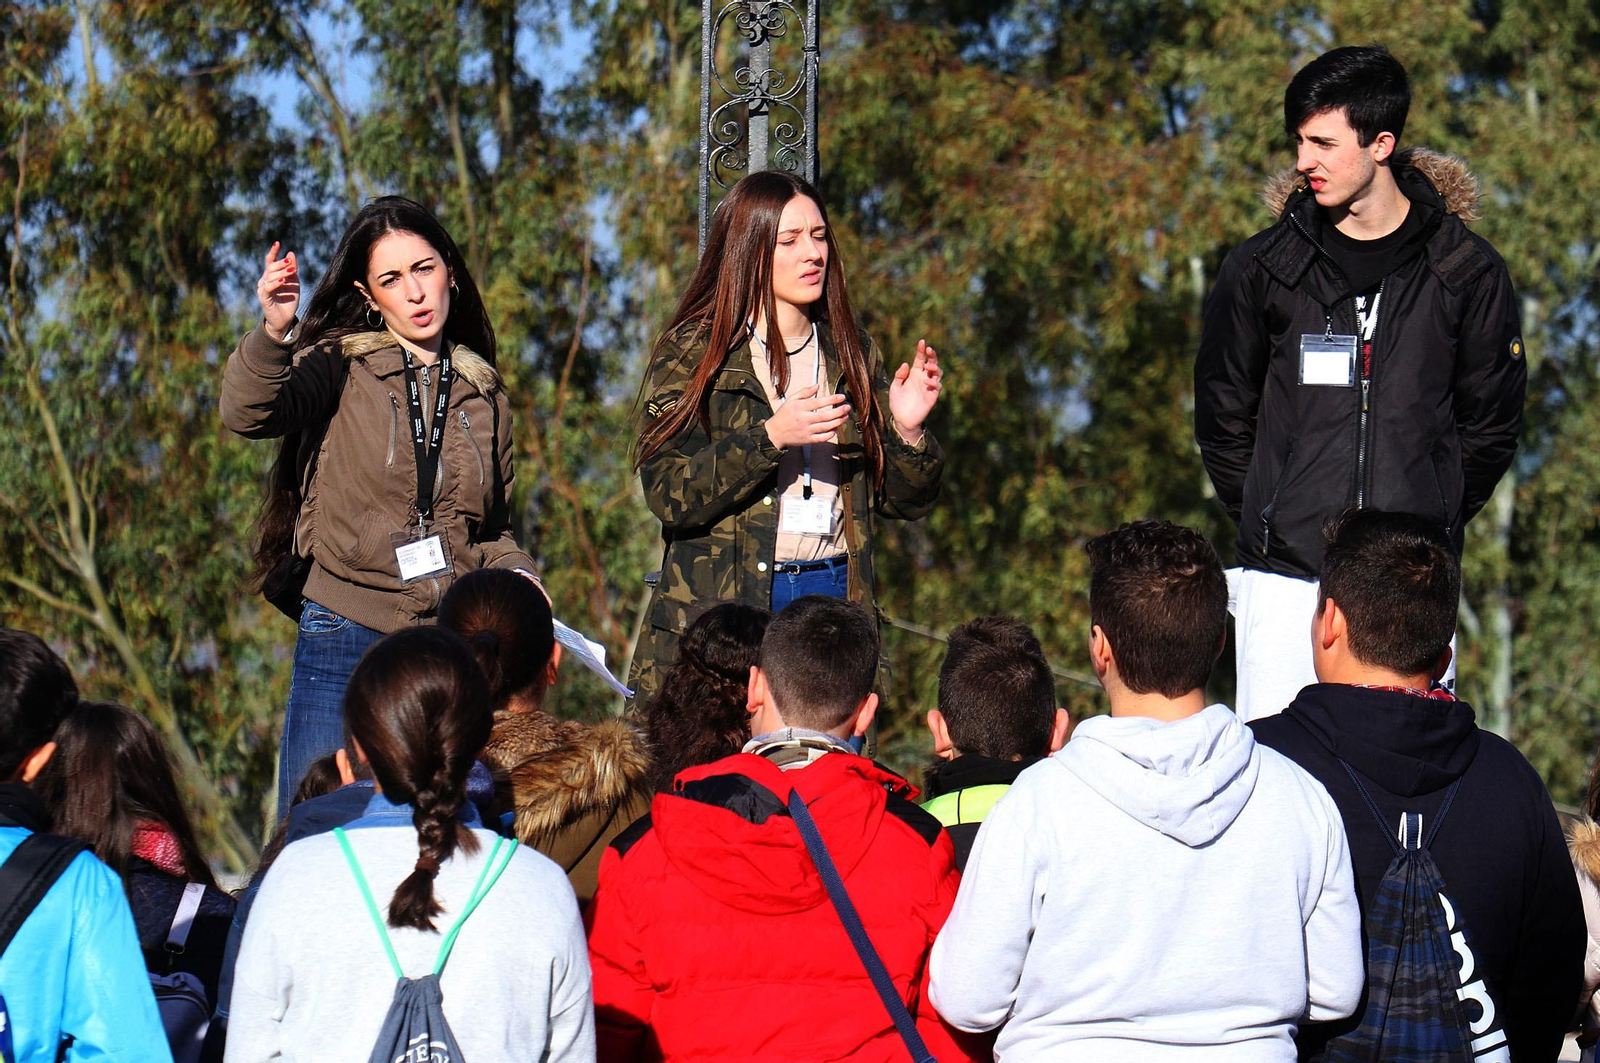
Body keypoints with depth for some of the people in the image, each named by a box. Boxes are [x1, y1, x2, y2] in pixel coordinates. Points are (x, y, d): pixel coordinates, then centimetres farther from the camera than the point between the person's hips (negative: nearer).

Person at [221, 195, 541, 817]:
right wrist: (274, 333, -37)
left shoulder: (482, 395, 14)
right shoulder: (338, 365, 1)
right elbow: (247, 415, -19)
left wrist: (518, 580, 2)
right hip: (345, 641, -3)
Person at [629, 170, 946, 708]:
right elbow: (668, 494, -9)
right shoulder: (692, 352, 1)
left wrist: (909, 431, -6)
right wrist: (770, 438, -18)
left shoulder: (851, 355, 13)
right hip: (719, 603, -3)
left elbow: (906, 501, 13)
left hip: (833, 597, 3)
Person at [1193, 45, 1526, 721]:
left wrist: (1431, 526, 8)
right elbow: (1222, 417, 14)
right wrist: (1269, 523, 9)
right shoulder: (1261, 268, 5)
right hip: (1285, 581, 0)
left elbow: (1491, 424, 11)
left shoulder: (1468, 273, 3)